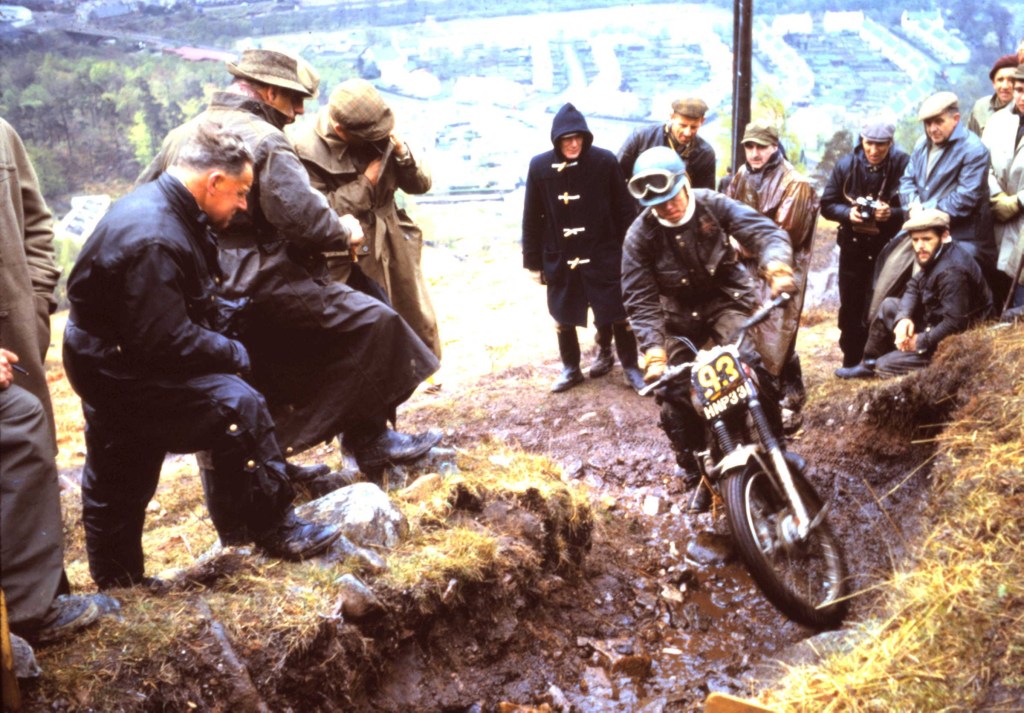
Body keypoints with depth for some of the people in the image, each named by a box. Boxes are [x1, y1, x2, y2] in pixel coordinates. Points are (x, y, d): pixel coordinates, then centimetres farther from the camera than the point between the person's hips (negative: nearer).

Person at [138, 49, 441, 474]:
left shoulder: (181, 135, 15)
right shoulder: (264, 140, -10)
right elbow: (304, 217, -19)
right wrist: (344, 233, 0)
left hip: (204, 295, 9)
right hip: (261, 287, -9)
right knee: (373, 323, -3)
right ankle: (371, 441, 1)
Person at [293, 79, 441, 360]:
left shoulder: (380, 133, 0)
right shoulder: (308, 150, -14)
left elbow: (421, 184, 5)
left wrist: (402, 154, -15)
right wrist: (365, 183, -19)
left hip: (395, 243, 5)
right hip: (349, 257, -5)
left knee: (421, 326, 14)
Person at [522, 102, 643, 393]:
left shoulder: (604, 161, -11)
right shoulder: (540, 166, -5)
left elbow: (624, 210, -5)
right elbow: (532, 219, 2)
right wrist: (533, 261, 4)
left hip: (603, 254, -2)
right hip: (559, 258, 2)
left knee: (617, 312, 6)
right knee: (563, 316, 13)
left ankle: (631, 367, 23)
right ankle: (570, 369, 32)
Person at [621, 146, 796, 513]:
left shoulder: (712, 205, -15)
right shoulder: (640, 236, -14)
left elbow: (765, 231, -21)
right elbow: (640, 301, -15)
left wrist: (777, 268, -44)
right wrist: (653, 353, -26)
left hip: (726, 299, -1)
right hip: (679, 314, 1)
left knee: (751, 363, -26)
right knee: (673, 393, -4)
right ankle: (694, 475, 17)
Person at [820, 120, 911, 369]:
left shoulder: (903, 165, -12)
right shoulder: (846, 165, -2)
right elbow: (827, 204, 2)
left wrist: (892, 213, -27)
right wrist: (848, 213, -16)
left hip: (888, 246, -3)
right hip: (853, 245, 3)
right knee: (851, 307, 11)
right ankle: (851, 362, 24)